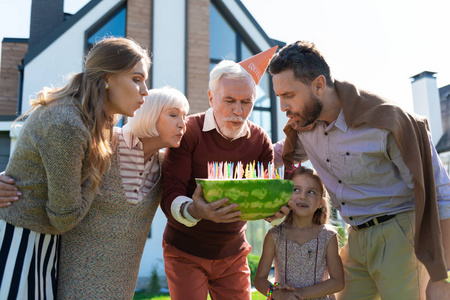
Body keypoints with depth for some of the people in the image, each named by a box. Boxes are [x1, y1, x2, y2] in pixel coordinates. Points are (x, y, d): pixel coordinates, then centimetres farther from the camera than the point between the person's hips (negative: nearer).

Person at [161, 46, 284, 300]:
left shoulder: (259, 140, -2)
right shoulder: (188, 131, -16)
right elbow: (170, 197, -21)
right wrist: (195, 210, -42)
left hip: (233, 254, 4)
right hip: (185, 253, -3)